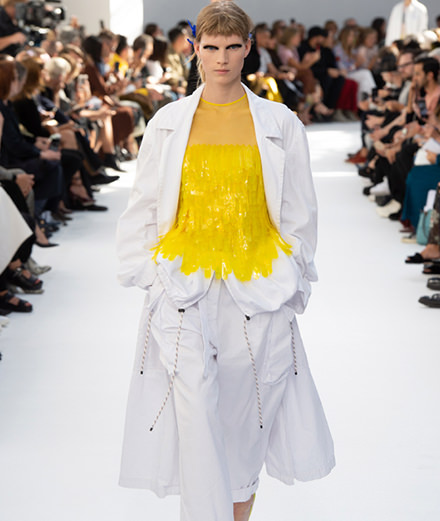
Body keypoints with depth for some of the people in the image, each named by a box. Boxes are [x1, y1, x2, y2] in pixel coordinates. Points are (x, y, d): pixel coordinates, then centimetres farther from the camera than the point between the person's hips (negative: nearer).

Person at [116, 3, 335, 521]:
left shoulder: (281, 124, 4)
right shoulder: (167, 123, 6)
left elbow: (299, 214, 9)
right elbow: (143, 208, 12)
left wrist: (292, 281, 7)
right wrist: (147, 274, 6)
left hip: (256, 291, 0)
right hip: (184, 290, 0)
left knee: (247, 418, 8)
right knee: (195, 417, -8)